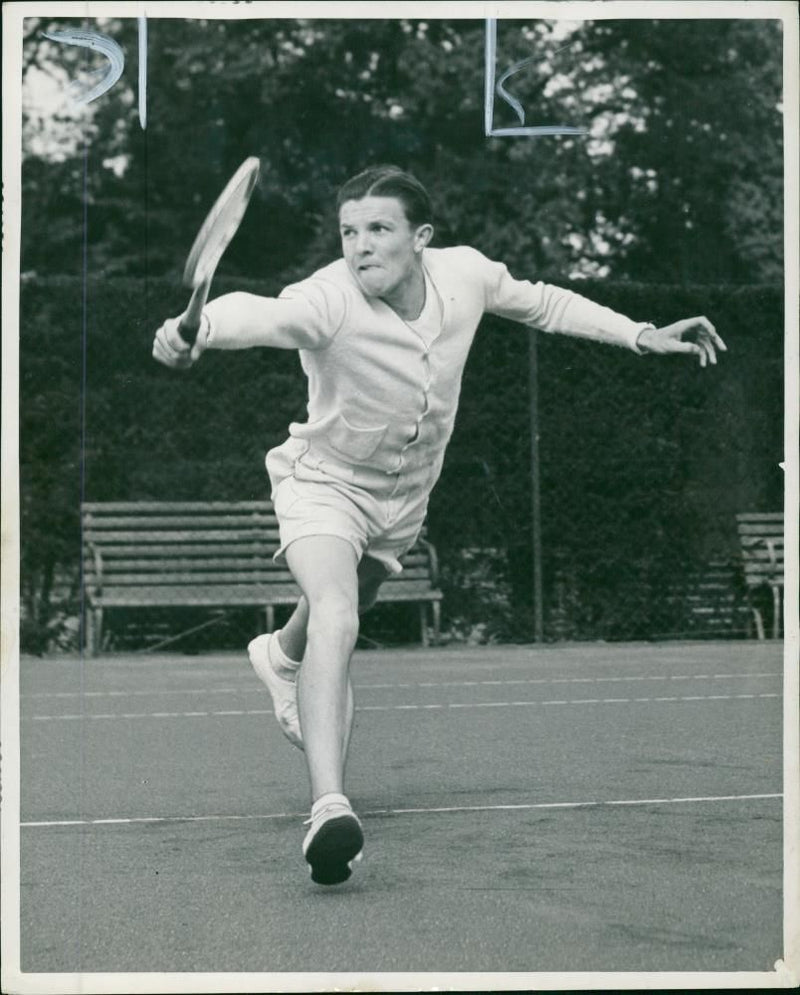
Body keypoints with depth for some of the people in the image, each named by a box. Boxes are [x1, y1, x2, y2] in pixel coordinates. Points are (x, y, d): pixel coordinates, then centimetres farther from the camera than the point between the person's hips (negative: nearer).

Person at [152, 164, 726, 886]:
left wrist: (645, 336, 2)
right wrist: (197, 332, -77)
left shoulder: (465, 274, -17)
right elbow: (259, 313, -55)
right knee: (335, 617, -32)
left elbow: (542, 304, 3)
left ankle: (282, 656, 67)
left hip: (404, 497, 6)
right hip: (325, 482, -6)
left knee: (351, 605, 29)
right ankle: (328, 807, -38)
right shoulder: (328, 300, -33)